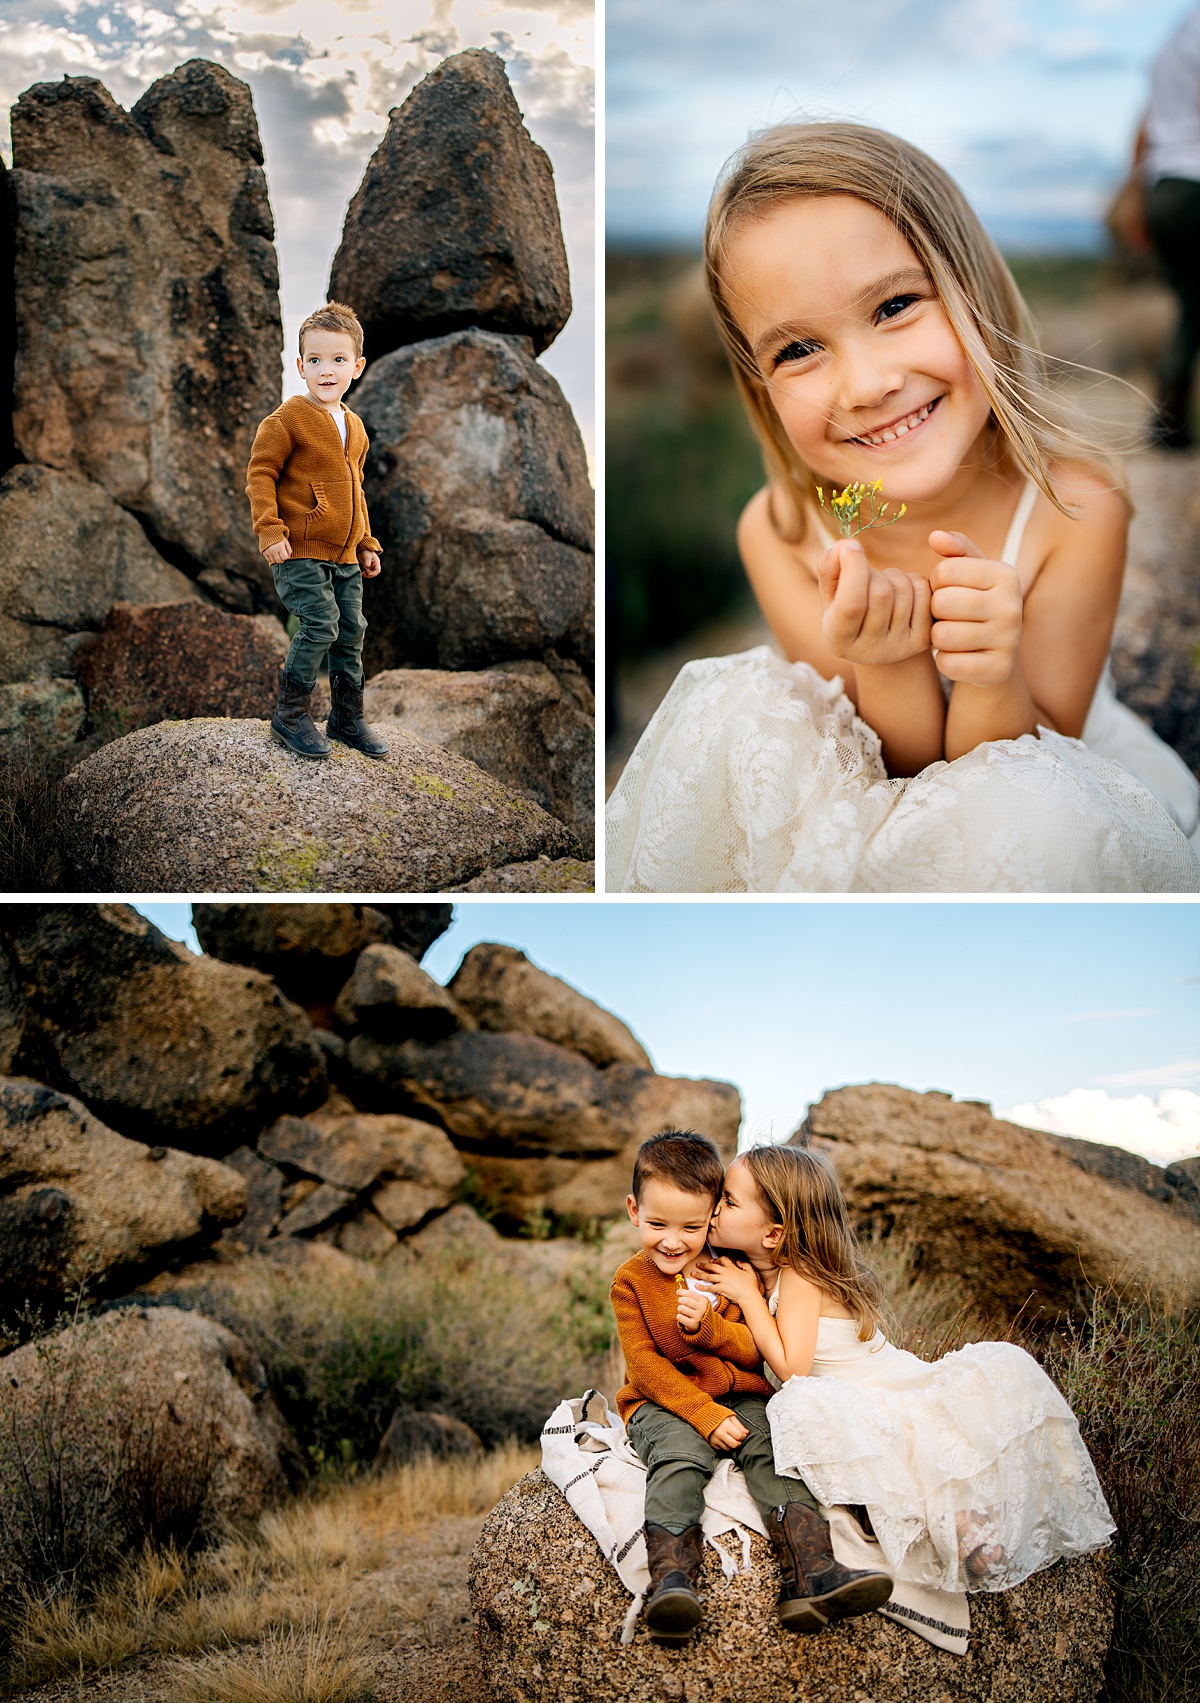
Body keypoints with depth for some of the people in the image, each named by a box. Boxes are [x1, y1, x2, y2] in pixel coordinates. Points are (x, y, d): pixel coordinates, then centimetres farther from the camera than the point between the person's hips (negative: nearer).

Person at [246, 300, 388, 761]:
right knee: (320, 624, -17)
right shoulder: (287, 420, -10)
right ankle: (290, 715, -4)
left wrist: (367, 544, 21)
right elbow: (260, 474, -10)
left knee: (352, 631, 10)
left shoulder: (354, 428, 13)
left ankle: (348, 717, 23)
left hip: (344, 556, 7)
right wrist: (270, 531, -19)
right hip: (300, 551, -7)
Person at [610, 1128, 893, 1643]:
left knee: (773, 1449, -26)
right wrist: (705, 1415, -20)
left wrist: (709, 1327, -18)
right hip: (665, 1405, -2)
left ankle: (811, 1575, -41)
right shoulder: (631, 1282, -1)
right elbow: (646, 1367, -7)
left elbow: (758, 1352, 2)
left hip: (741, 1398, 2)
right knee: (680, 1457, -33)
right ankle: (672, 1580, -46)